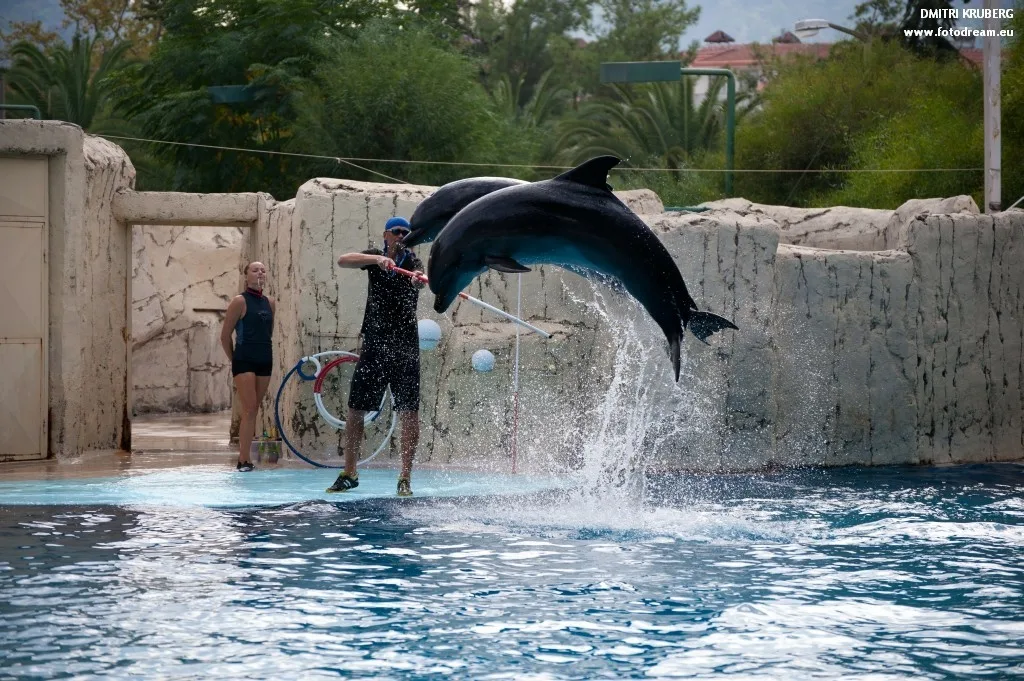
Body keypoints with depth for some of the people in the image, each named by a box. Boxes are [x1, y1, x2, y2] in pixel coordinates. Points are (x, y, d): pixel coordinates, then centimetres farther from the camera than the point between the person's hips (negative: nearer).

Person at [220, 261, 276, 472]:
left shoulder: (270, 303, 11)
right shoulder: (240, 301, -6)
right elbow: (225, 335, -3)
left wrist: (265, 352, 16)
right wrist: (235, 360, 5)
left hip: (265, 361, 6)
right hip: (245, 361, -6)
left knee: (253, 410, 7)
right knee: (249, 410, -13)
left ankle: (245, 457, 11)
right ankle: (243, 460, -13)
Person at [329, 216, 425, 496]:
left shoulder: (411, 260, -1)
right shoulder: (375, 257, 6)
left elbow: (419, 276, -25)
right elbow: (343, 261, -13)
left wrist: (418, 279, -50)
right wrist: (377, 260, -29)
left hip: (405, 347, -2)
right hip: (373, 344, 3)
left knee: (409, 412, -8)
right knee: (355, 409, 4)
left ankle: (405, 478, -4)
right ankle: (349, 474, 16)